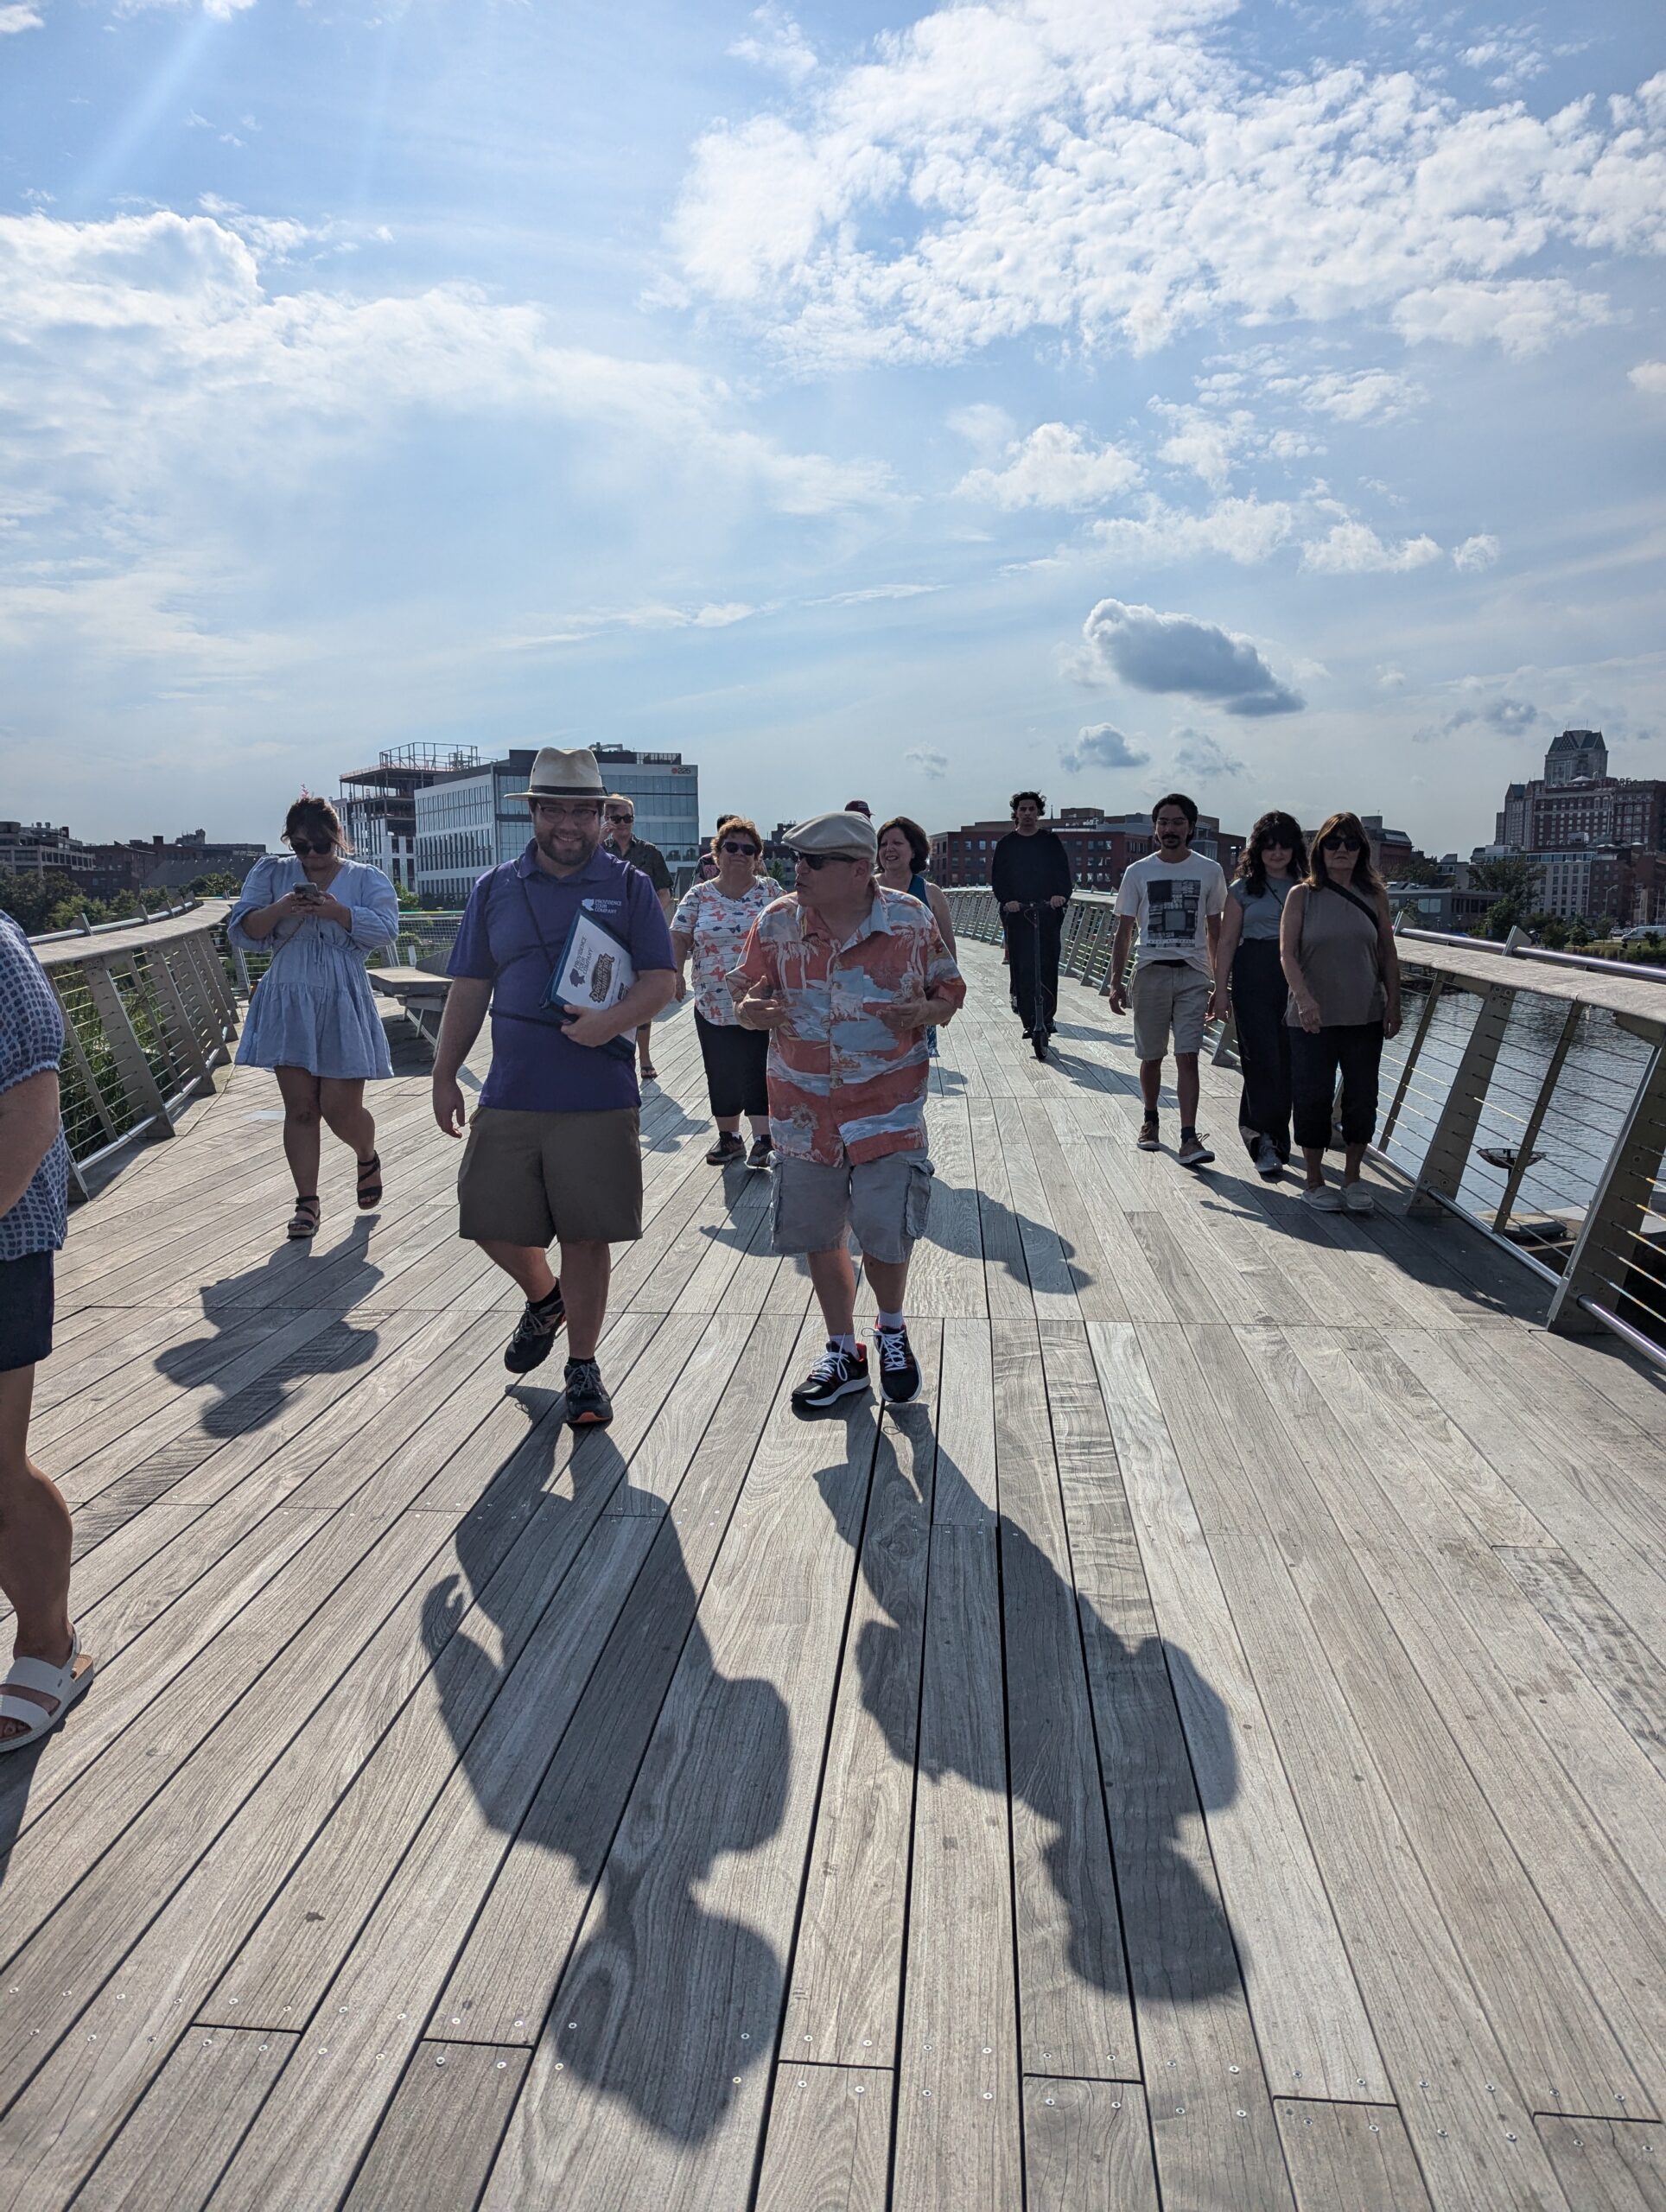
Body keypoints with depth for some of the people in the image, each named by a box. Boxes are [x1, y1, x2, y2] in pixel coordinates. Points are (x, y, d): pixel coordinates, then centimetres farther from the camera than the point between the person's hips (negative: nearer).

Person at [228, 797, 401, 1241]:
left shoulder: (367, 879, 4)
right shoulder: (271, 873, 8)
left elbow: (385, 928, -11)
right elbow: (242, 931, 0)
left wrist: (338, 912, -27)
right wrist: (279, 909, -18)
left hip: (343, 1007, -2)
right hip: (289, 1006, 2)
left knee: (341, 1109, -2)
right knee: (300, 1108, 2)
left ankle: (368, 1158, 32)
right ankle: (307, 1201, 13)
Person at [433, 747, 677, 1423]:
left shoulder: (629, 887, 3)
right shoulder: (495, 889, 10)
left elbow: (661, 980, -2)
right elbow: (469, 989, 12)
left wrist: (610, 1022, -21)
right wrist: (444, 1074, 7)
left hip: (600, 1098, -2)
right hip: (509, 1096, 3)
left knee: (587, 1237, 3)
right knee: (491, 1223, 7)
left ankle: (583, 1366, 22)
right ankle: (543, 1297, 40)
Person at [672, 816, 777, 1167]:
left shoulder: (769, 890, 3)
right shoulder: (699, 895, 4)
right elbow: (679, 938, -2)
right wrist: (676, 974, -19)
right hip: (714, 1006, 2)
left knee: (759, 1072, -5)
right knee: (721, 1074, 10)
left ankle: (763, 1141, 3)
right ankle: (728, 1137, 24)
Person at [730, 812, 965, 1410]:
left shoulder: (911, 920, -4)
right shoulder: (776, 922, -1)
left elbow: (949, 991, 6)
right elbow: (749, 999, 7)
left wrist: (924, 1012, -17)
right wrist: (751, 1011, -17)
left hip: (888, 1108, -2)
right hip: (804, 1111, 3)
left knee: (887, 1237, -4)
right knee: (821, 1239, 11)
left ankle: (892, 1330, 30)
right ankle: (843, 1353, 33)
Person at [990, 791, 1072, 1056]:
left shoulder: (1051, 841, 11)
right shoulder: (1006, 844, 11)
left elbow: (1064, 872, 3)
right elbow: (997, 878, 4)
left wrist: (1062, 894, -18)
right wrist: (1007, 900, -16)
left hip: (1049, 912, 0)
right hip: (1016, 913, 0)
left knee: (1048, 968, -3)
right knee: (1022, 969, -6)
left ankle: (1045, 1019, 5)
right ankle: (1031, 1022, -2)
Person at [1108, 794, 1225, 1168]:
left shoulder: (1209, 871, 5)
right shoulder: (1138, 872, 5)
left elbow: (1215, 930, 10)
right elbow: (1124, 931, 6)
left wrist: (1220, 983, 6)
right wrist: (1115, 982, -1)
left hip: (1193, 974, -1)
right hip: (1151, 972, 1)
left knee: (1187, 1056, -9)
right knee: (1151, 1057, 9)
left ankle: (1189, 1138, -13)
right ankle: (1151, 1120, 30)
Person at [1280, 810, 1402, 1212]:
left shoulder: (1373, 895, 5)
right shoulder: (1302, 895, -2)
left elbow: (1388, 953, 9)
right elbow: (1287, 952, -9)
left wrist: (1393, 1004, 4)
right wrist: (1304, 999, -22)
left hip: (1365, 1016, 3)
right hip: (1313, 1018, -2)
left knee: (1362, 1096, 7)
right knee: (1313, 1097, 3)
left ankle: (1352, 1178, 24)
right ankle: (1314, 1182, 18)